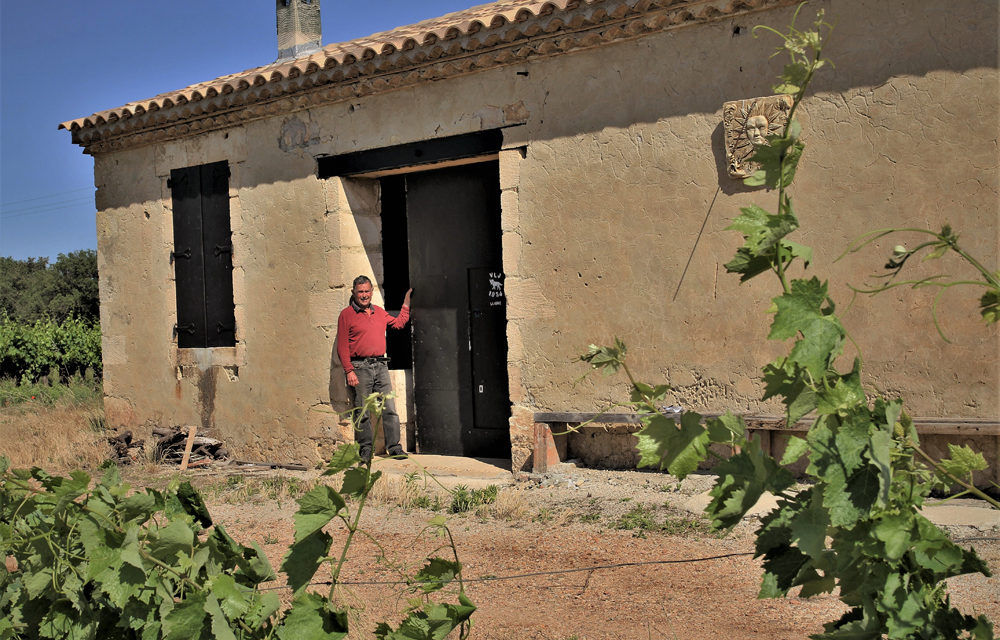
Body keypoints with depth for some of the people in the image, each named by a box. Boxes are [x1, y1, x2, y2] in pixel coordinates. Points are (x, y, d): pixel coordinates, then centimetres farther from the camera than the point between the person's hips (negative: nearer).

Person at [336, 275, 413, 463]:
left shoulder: (379, 312, 16)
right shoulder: (346, 314, 0)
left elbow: (398, 323, 33)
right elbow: (342, 346, -5)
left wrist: (406, 305, 25)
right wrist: (349, 371, -13)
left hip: (380, 366, 4)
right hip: (359, 367, -4)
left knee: (389, 409, 0)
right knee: (363, 412, -1)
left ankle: (394, 446, 5)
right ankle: (366, 450, 7)